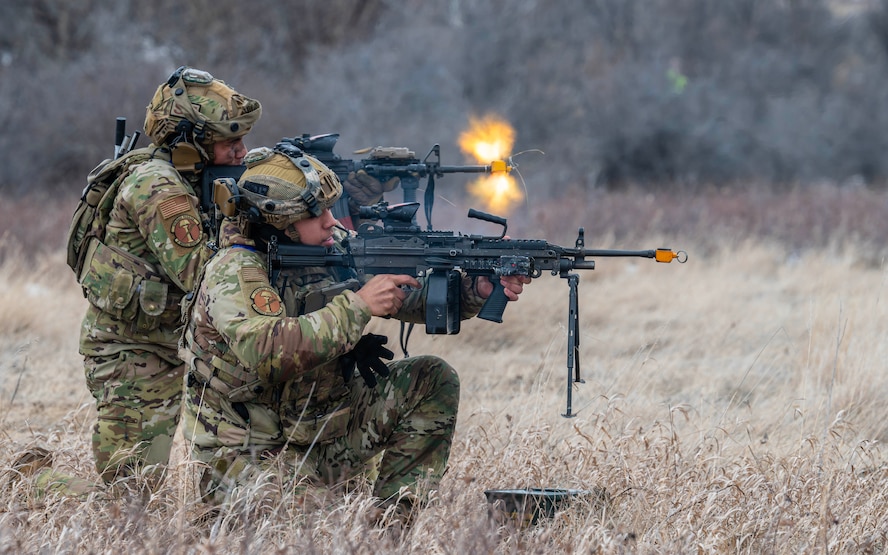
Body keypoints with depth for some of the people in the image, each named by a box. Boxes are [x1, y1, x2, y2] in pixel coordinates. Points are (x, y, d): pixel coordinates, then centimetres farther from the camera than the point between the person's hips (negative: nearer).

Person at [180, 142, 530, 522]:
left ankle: (395, 520, -1)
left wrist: (479, 290, -19)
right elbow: (266, 352, -38)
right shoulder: (234, 272, -21)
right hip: (248, 458, -7)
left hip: (325, 435, 8)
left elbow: (416, 296, 1)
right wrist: (356, 306, -35)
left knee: (432, 381, -3)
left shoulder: (336, 248, 1)